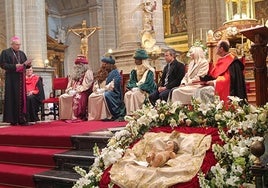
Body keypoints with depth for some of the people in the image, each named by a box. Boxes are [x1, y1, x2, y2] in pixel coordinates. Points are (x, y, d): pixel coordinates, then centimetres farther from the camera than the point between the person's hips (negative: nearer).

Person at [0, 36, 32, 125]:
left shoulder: (22, 53, 16)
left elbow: (25, 65, 16)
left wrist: (27, 63, -7)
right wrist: (14, 66, -18)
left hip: (21, 79, 5)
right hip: (11, 79, -5)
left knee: (22, 98, 2)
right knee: (12, 98, -5)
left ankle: (21, 119, 4)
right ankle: (13, 119, -1)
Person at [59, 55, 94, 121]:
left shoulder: (88, 72, 0)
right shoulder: (75, 74, 22)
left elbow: (85, 86, -11)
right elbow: (69, 85, 20)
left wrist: (76, 91, -17)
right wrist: (70, 90, -3)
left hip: (84, 93, -7)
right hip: (73, 93, 7)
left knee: (77, 97, -37)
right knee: (62, 97, -15)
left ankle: (78, 117, -36)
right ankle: (65, 117, -20)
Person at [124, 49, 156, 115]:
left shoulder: (149, 71, -6)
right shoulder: (134, 71, 12)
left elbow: (147, 85, -13)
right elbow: (131, 82, 9)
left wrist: (137, 88, -17)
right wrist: (133, 87, -12)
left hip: (146, 92, -5)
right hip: (136, 90, 5)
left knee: (134, 94, -31)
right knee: (127, 94, -23)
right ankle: (129, 114, -25)